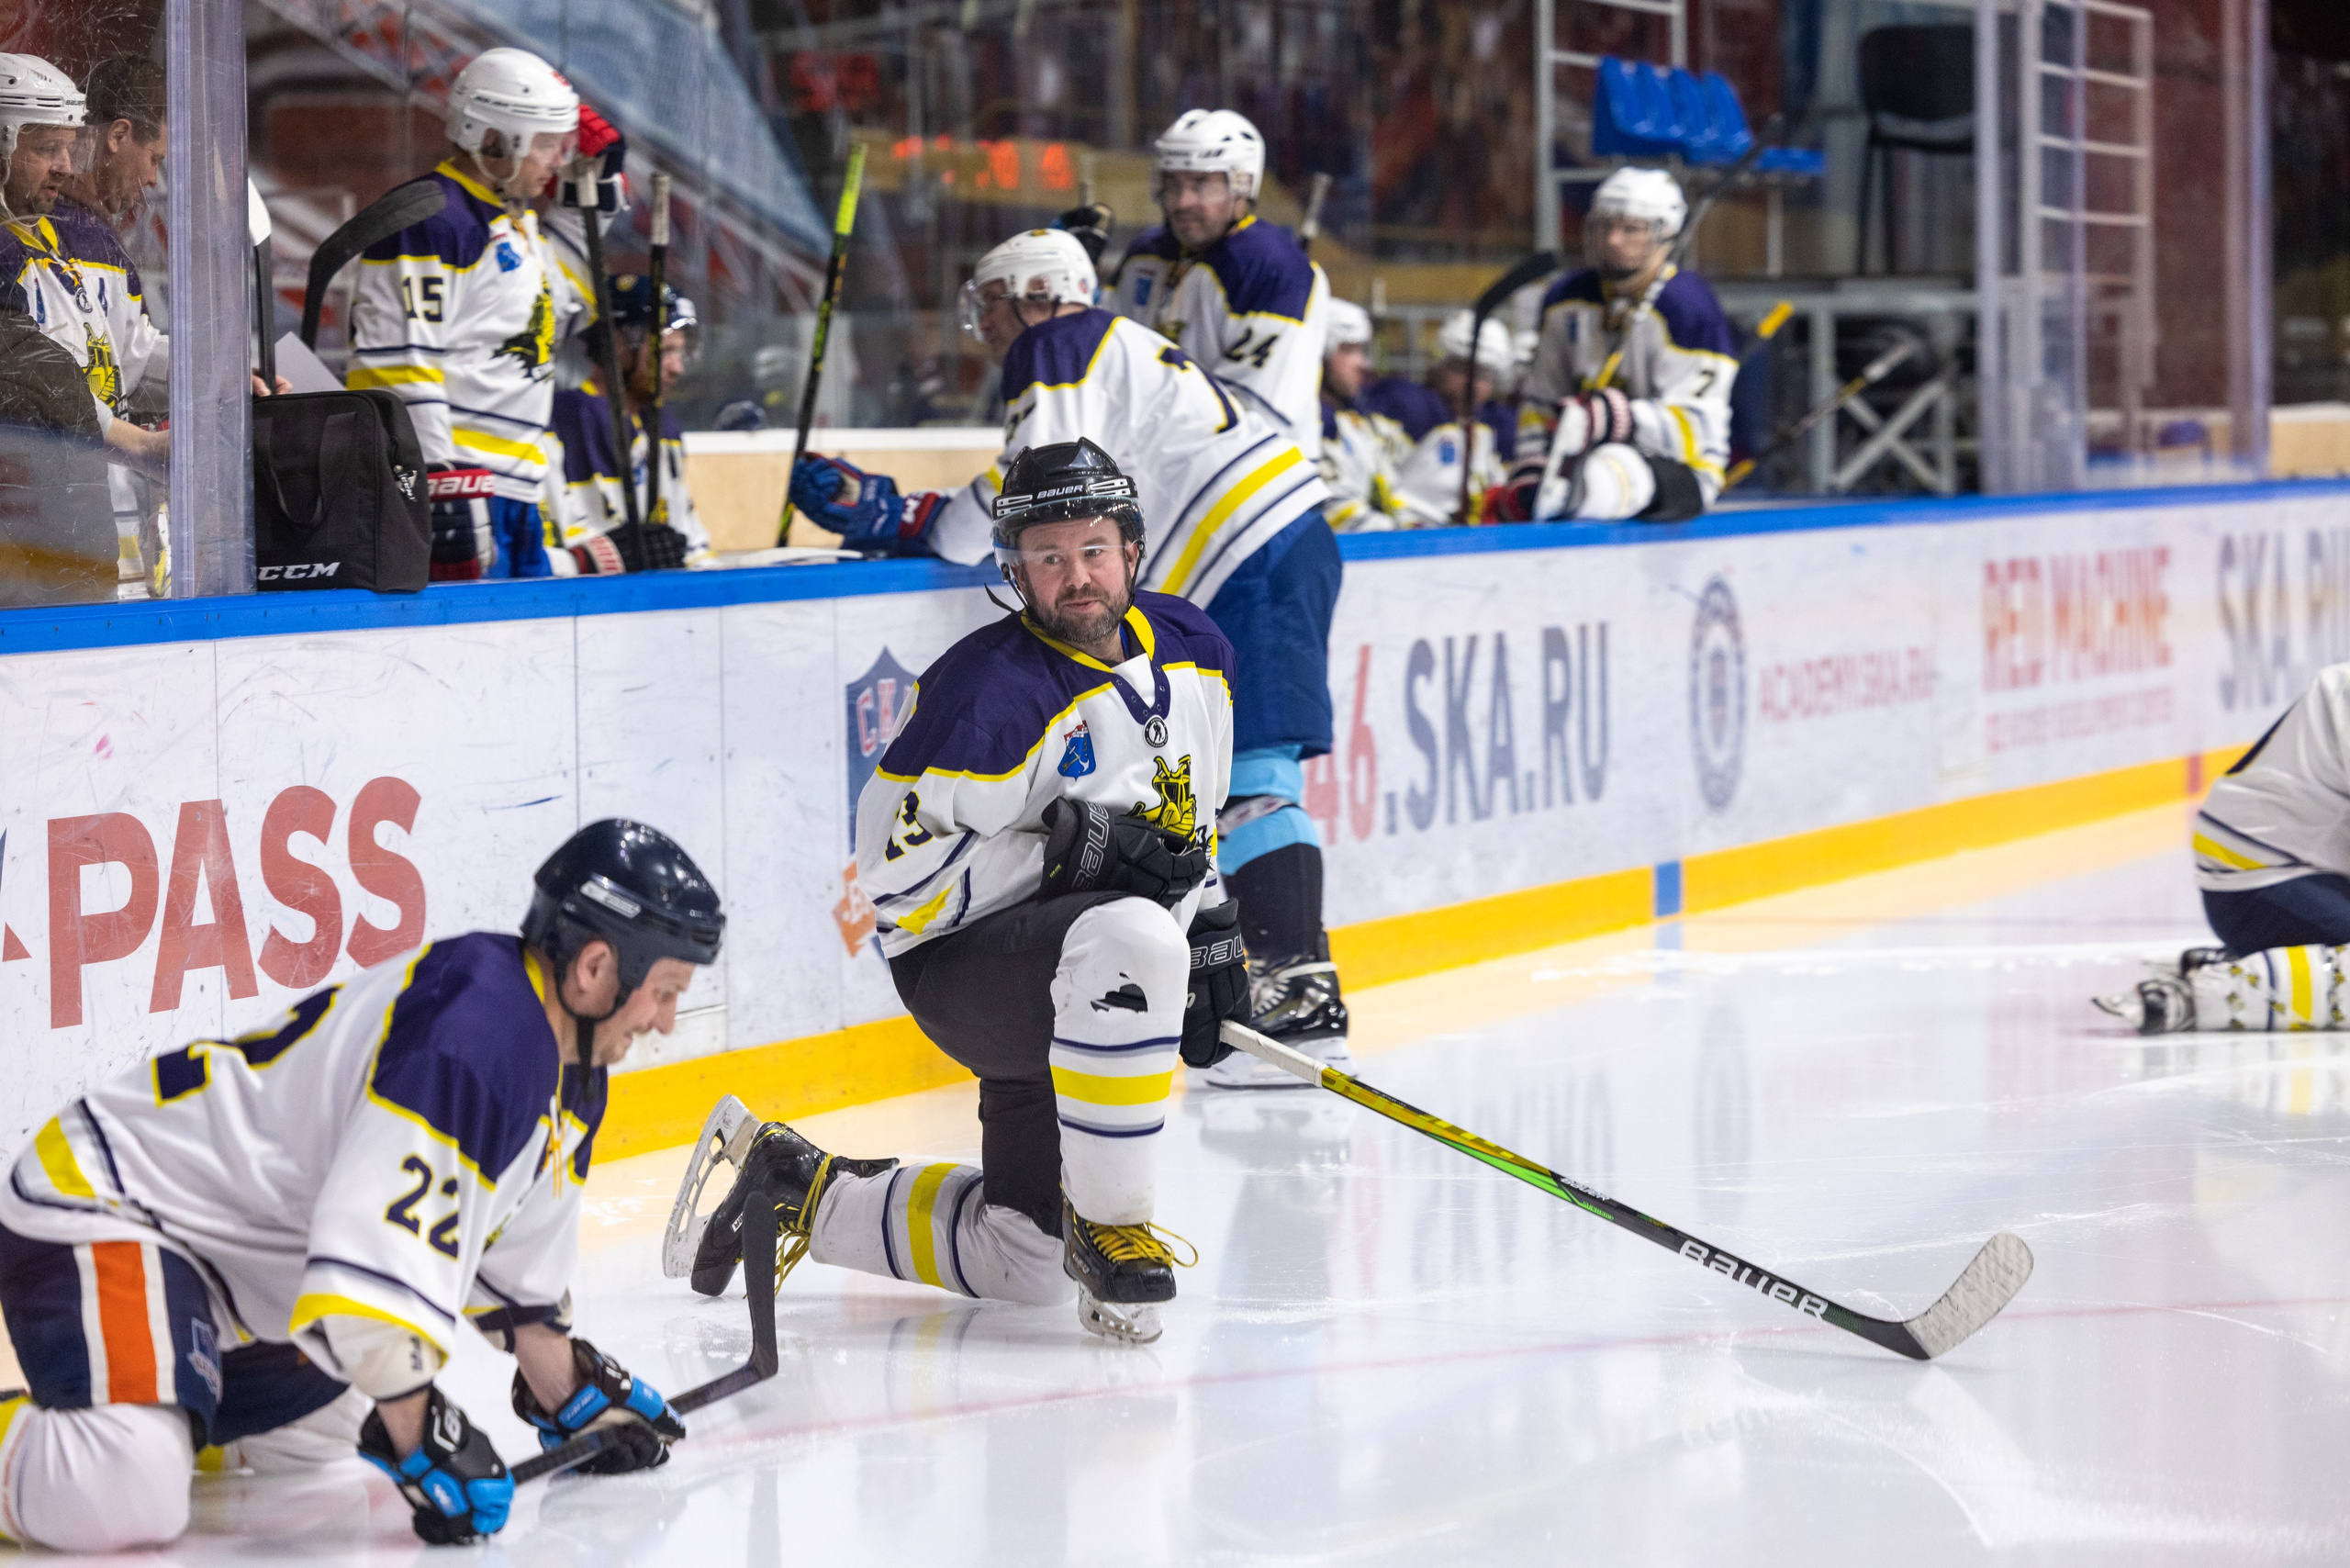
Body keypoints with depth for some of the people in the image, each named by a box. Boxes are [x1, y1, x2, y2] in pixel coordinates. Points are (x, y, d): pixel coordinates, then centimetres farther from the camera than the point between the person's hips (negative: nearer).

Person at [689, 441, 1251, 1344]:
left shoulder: (1193, 652, 2)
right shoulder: (988, 692, -22)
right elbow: (895, 864, -23)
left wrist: (1212, 932, 11)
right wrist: (1067, 849, -28)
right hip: (961, 964, -8)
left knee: (1019, 1265, 9)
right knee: (1131, 938, -41)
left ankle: (802, 1194, 30)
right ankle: (1107, 1227, -28)